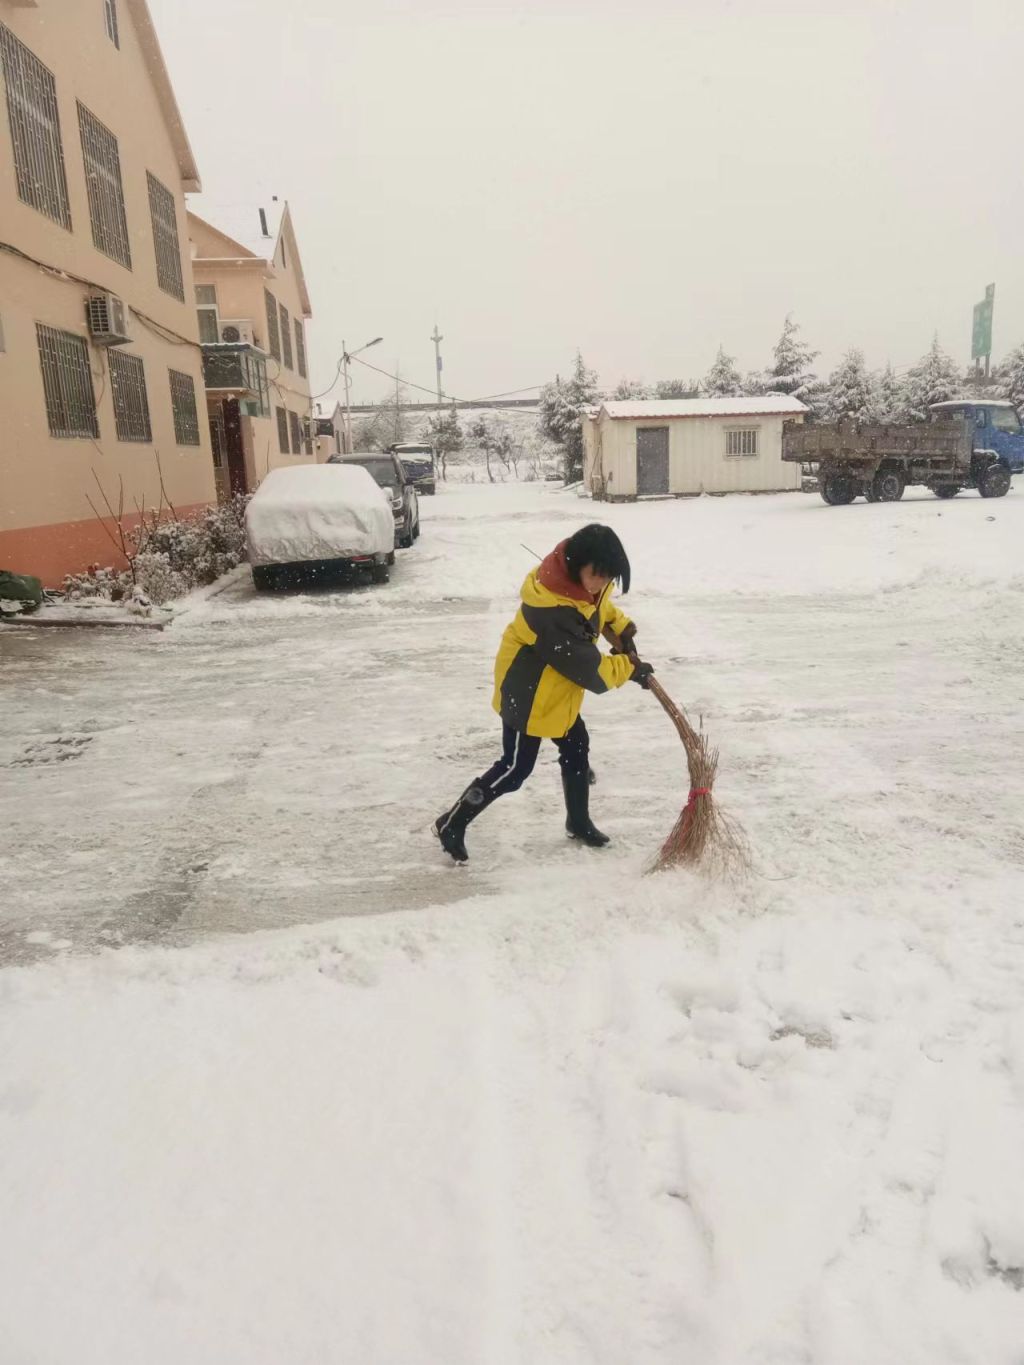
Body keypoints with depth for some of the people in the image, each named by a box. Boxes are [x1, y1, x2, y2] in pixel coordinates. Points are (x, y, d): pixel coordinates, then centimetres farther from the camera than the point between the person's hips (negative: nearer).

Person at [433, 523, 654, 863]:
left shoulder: (580, 579, -8)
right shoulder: (553, 610, -37)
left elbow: (598, 605, 18)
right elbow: (588, 669, -30)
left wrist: (622, 628, 2)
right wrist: (629, 668, -15)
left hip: (555, 691, 10)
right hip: (527, 693, -9)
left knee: (577, 749, 18)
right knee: (516, 768, -3)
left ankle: (579, 822, 38)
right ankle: (452, 823, 12)